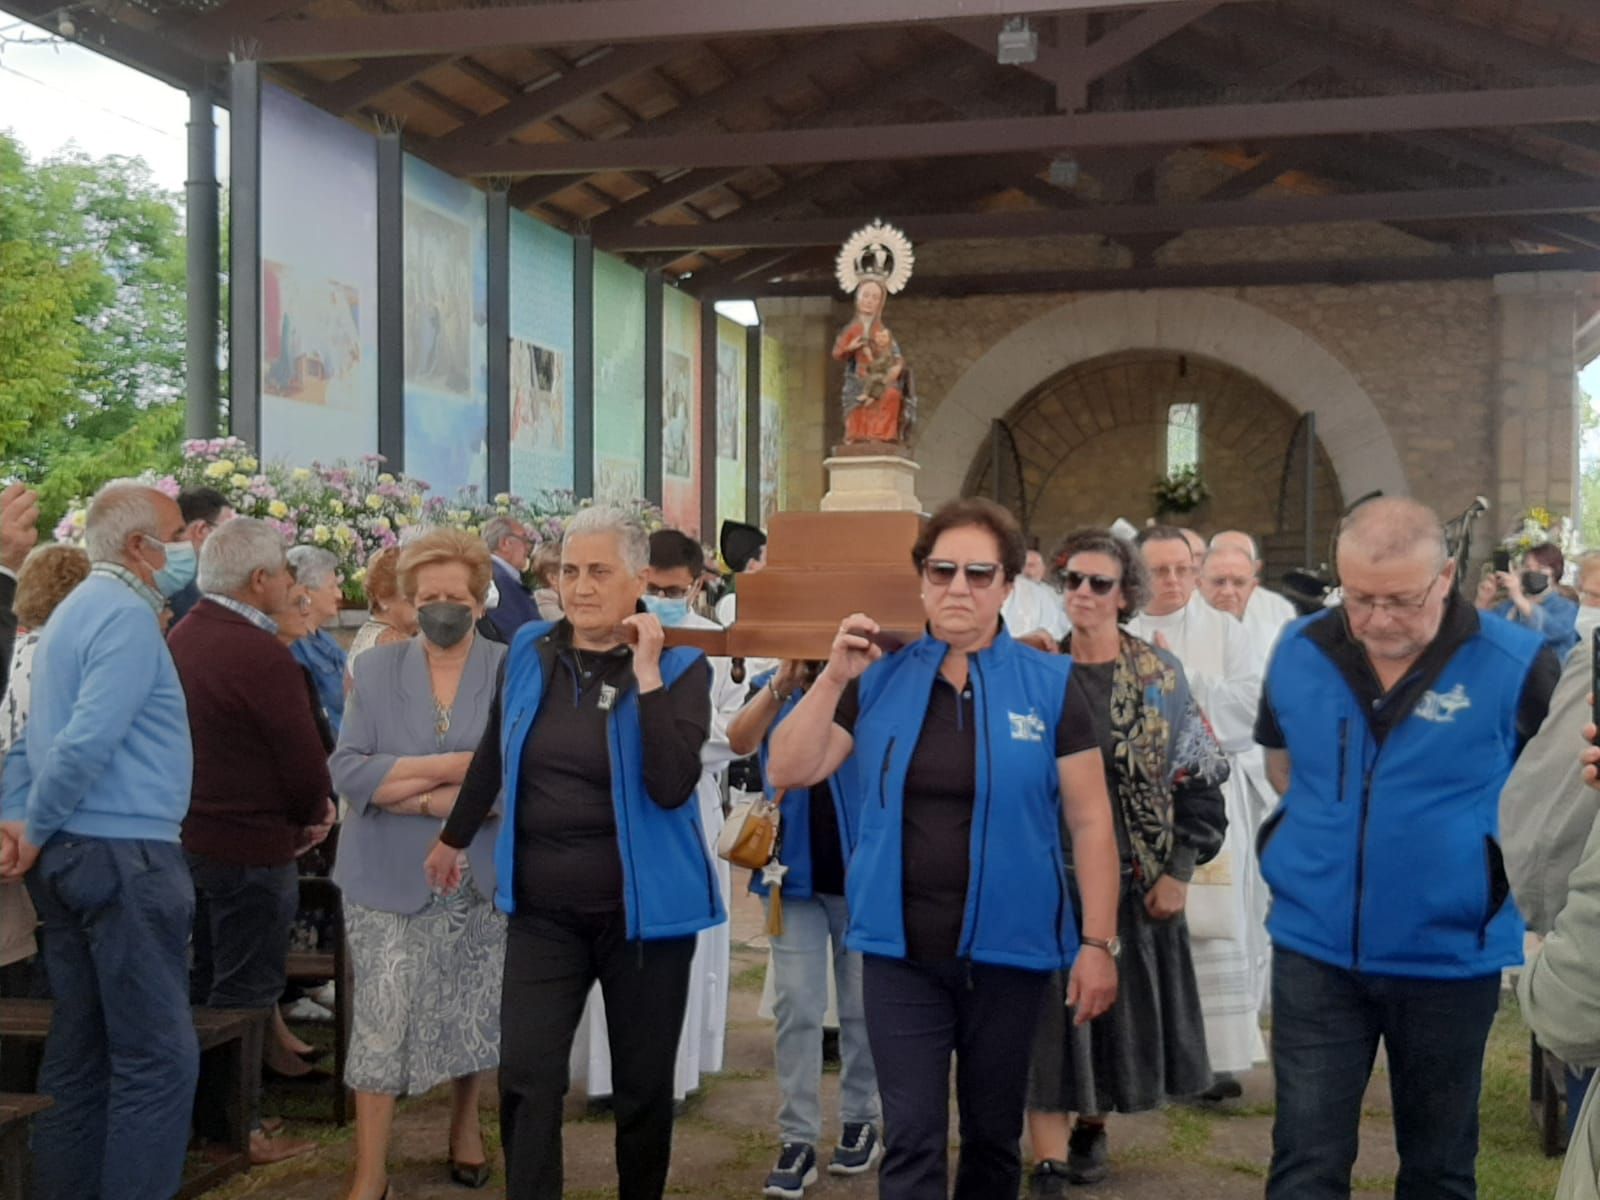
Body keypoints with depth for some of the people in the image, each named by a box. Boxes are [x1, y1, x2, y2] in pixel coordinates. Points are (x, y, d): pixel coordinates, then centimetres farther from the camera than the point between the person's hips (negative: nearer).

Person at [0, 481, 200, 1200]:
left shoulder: (78, 609, 17)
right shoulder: (127, 616, -14)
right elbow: (88, 742, -24)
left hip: (73, 856, 10)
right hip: (124, 856, -10)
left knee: (80, 1052, 15)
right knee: (159, 1056, -5)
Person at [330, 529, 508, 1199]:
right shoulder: (375, 669, 3)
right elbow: (347, 770, -7)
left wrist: (420, 794, -17)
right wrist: (457, 765, -15)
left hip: (479, 876, 0)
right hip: (389, 878, 0)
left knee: (474, 1016, 13)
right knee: (381, 1023, -2)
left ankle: (466, 1125, 38)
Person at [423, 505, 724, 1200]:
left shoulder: (680, 667, -9)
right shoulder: (529, 652, 1)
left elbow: (671, 787, -23)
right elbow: (493, 756, 17)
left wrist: (647, 674, -24)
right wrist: (453, 837, 27)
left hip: (642, 910, -2)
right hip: (542, 911, 3)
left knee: (642, 1086, 11)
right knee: (525, 1079, -3)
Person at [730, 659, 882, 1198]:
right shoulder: (769, 687, 3)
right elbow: (740, 741, -15)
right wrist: (784, 681, -30)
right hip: (795, 872, 1)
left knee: (862, 1006, 10)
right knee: (795, 1007, -2)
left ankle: (861, 1121, 25)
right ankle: (797, 1139, 3)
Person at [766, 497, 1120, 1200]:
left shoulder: (1049, 685, -4)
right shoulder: (880, 681, 1)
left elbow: (1090, 820, -3)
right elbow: (788, 772, -1)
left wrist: (1098, 942, -7)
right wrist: (835, 677, -11)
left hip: (1008, 950, 0)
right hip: (900, 952, 1)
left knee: (994, 1135, 16)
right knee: (912, 1142, 1)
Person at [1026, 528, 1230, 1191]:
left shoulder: (1160, 674, 0)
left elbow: (1195, 777, 0)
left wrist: (1178, 871, -6)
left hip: (1131, 877, 0)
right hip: (1049, 874, 0)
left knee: (1119, 1009, 10)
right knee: (1049, 1018, -3)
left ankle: (1092, 1127, 33)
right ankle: (1049, 1164, 2)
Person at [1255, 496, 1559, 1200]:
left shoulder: (1514, 665, -14)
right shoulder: (1299, 652, -3)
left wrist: (1502, 855, -1)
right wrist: (1327, 829, 8)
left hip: (1451, 956, -1)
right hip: (1314, 949, 2)